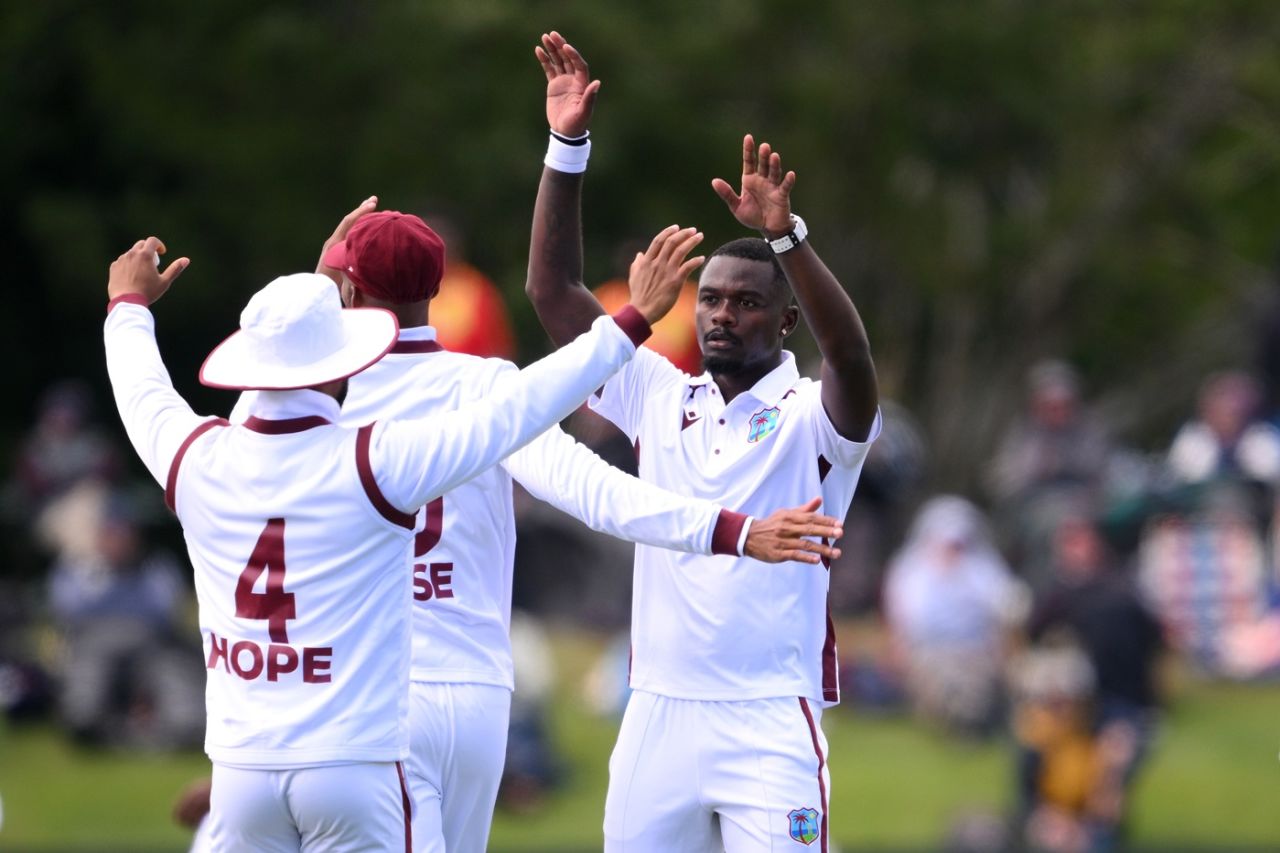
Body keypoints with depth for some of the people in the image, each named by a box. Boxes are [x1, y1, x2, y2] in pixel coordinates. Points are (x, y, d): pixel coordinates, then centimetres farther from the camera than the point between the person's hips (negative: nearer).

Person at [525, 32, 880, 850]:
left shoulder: (812, 418, -2)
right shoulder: (662, 399, 11)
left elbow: (852, 356, -24)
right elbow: (553, 292, 9)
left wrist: (785, 238, -38)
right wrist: (568, 149, 0)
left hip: (769, 723, -5)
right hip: (657, 715, 5)